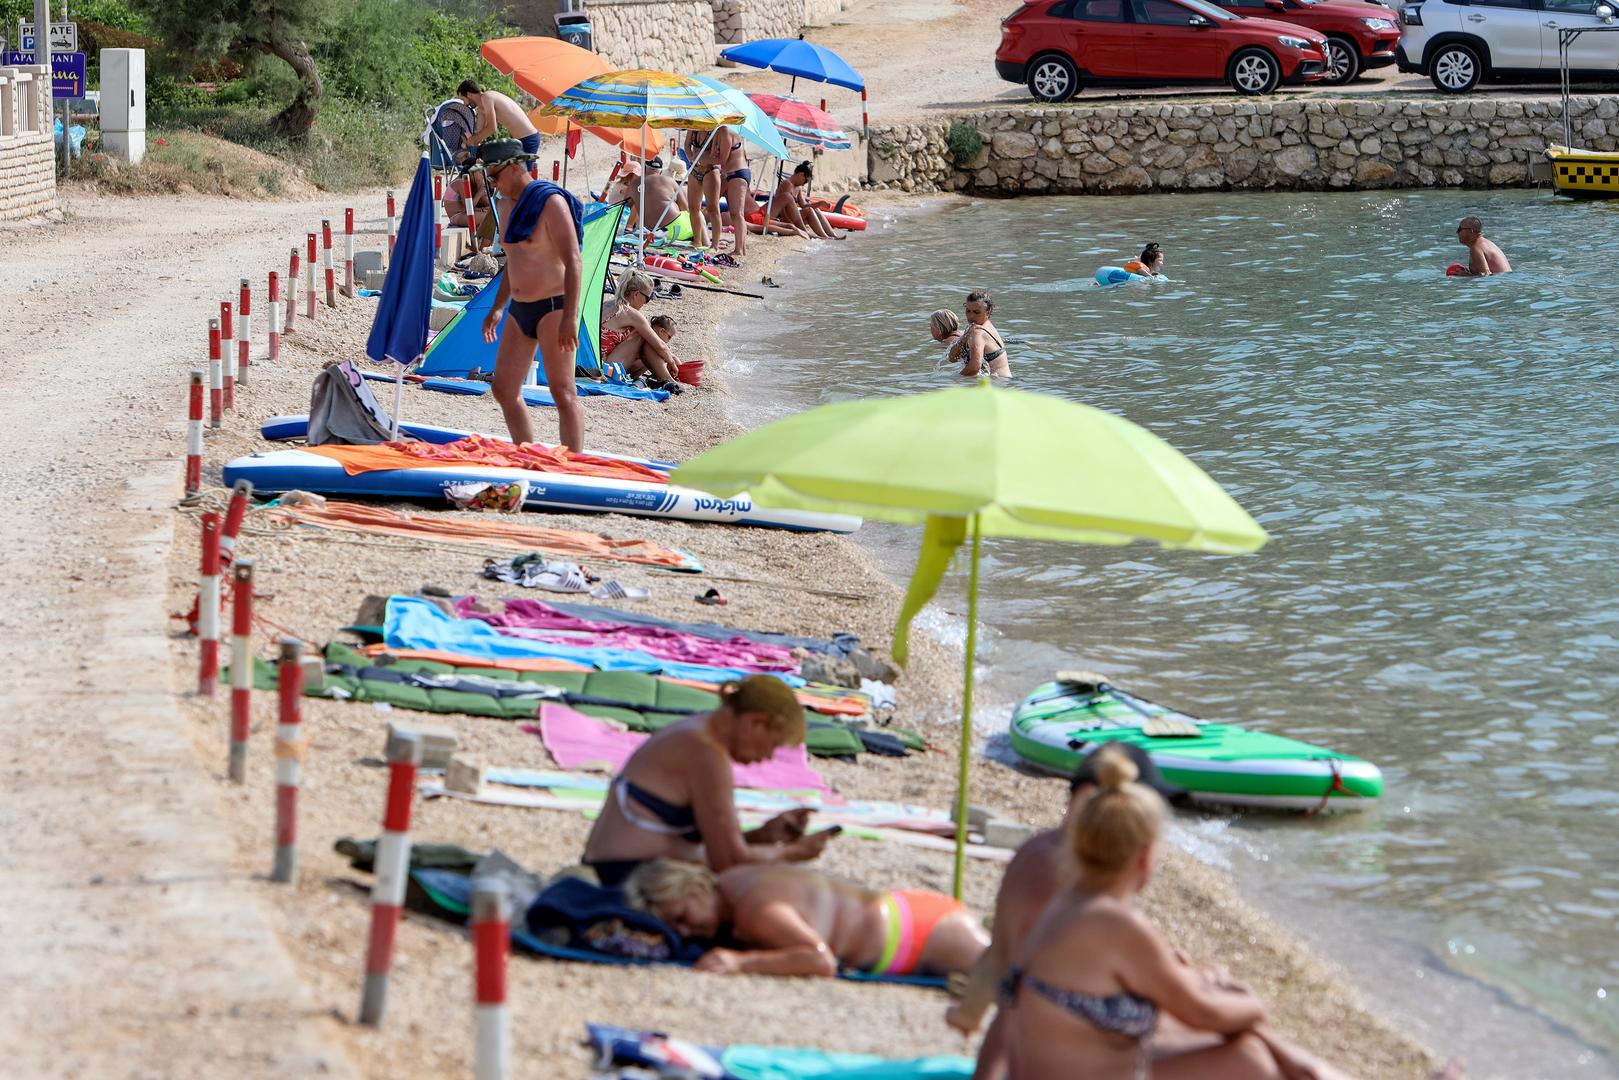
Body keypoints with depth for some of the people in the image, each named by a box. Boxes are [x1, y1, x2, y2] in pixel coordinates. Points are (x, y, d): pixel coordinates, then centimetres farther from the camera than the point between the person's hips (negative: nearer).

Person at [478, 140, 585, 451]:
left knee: (563, 393, -9)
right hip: (521, 311, 9)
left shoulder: (551, 202, -13)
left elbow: (573, 262, -19)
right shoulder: (510, 209, 14)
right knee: (504, 390, 7)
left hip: (553, 308, -9)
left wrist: (570, 317, -26)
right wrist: (498, 308, 22)